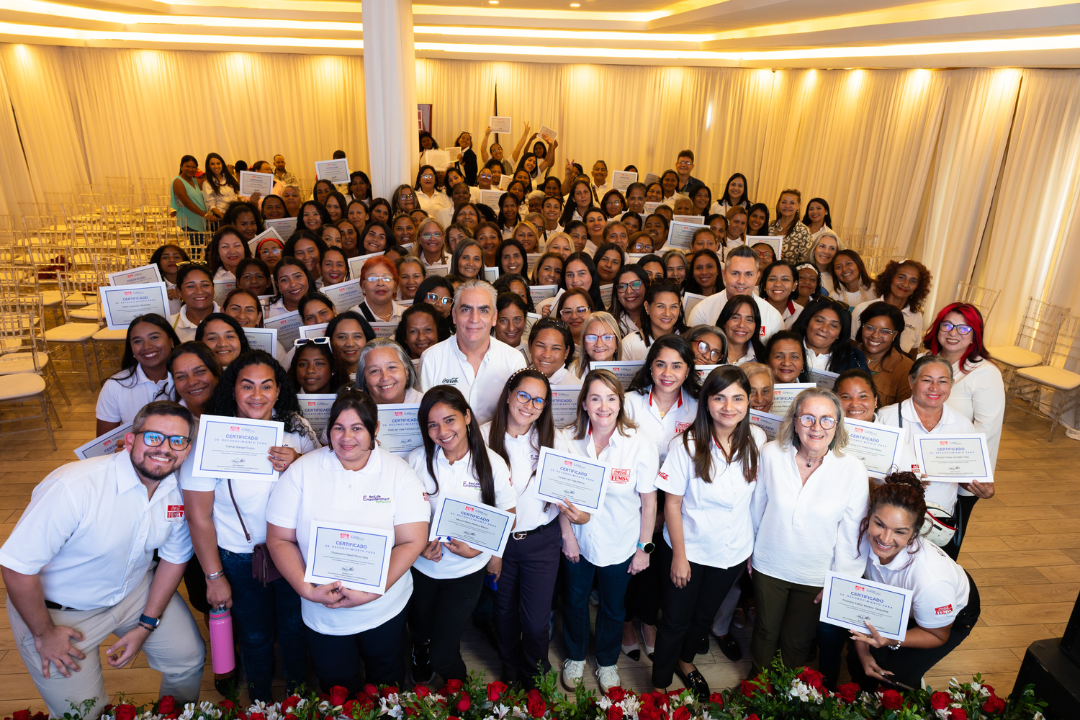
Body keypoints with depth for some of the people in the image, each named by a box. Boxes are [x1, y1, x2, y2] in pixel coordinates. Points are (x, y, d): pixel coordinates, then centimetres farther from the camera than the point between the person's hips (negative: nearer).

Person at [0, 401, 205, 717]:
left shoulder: (181, 489, -15)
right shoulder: (73, 487, -33)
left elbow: (174, 556, -1)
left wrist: (147, 625, -2)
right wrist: (44, 633, -15)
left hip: (135, 591, 5)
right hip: (60, 610, -5)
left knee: (190, 658, 10)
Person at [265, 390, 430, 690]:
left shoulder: (399, 472, -10)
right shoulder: (301, 471, -7)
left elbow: (412, 541, -14)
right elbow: (279, 539, -6)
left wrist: (372, 592, -22)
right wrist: (306, 589, -18)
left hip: (386, 610, 0)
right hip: (323, 615, 0)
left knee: (387, 685, 22)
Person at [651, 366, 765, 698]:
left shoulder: (757, 440, -11)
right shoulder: (687, 445, -21)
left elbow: (759, 494, 1)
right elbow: (672, 503, -15)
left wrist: (756, 546, 2)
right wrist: (679, 555, -13)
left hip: (734, 551, 3)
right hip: (688, 549, -3)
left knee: (706, 615, 25)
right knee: (675, 620, 13)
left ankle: (685, 660, 53)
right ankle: (659, 686, 36)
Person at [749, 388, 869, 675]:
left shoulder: (853, 470, -18)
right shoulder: (772, 453, -15)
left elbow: (851, 533, -8)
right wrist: (747, 549, 9)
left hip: (815, 577, -1)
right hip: (769, 566, 1)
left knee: (797, 642, 19)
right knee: (765, 632, 21)